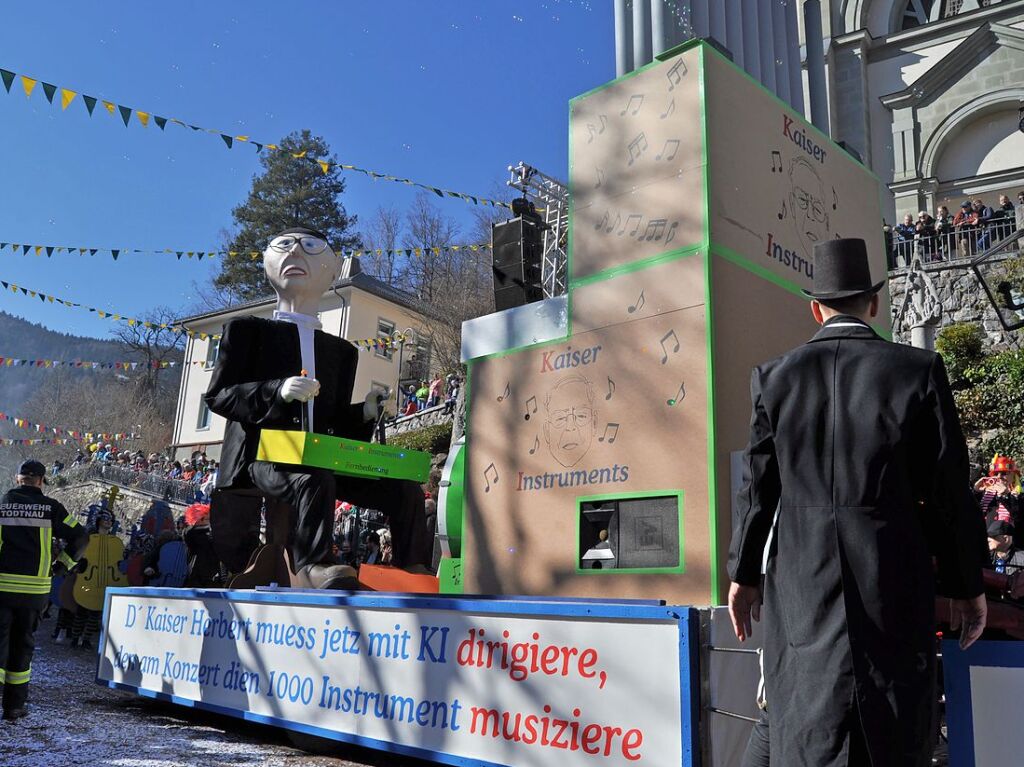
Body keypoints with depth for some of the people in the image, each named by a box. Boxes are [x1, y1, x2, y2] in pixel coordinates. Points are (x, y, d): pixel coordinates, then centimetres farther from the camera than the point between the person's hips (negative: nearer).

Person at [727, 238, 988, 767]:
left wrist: (744, 575, 14)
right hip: (895, 580, -1)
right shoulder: (919, 370, -3)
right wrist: (967, 585, 10)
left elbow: (757, 486, 3)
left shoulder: (775, 377, 1)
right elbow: (948, 490, -2)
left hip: (801, 582, 1)